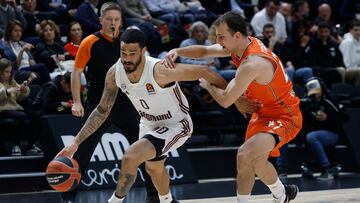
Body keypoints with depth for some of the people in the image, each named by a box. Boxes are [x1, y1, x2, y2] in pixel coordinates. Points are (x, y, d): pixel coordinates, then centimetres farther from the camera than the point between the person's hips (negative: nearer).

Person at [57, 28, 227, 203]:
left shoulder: (159, 71, -36)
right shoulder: (115, 73, -18)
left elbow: (203, 71, -28)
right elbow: (102, 111, -4)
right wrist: (76, 143, -9)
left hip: (175, 125, -7)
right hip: (149, 124, 7)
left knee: (130, 158, -25)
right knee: (153, 168, 29)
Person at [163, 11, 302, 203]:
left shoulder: (252, 64, -33)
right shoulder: (243, 44, -5)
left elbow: (225, 100, -27)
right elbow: (204, 51, 6)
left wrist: (208, 85, -7)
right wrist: (177, 51, -12)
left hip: (284, 117, -10)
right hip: (264, 113, 10)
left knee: (245, 155, -28)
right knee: (255, 162, 23)